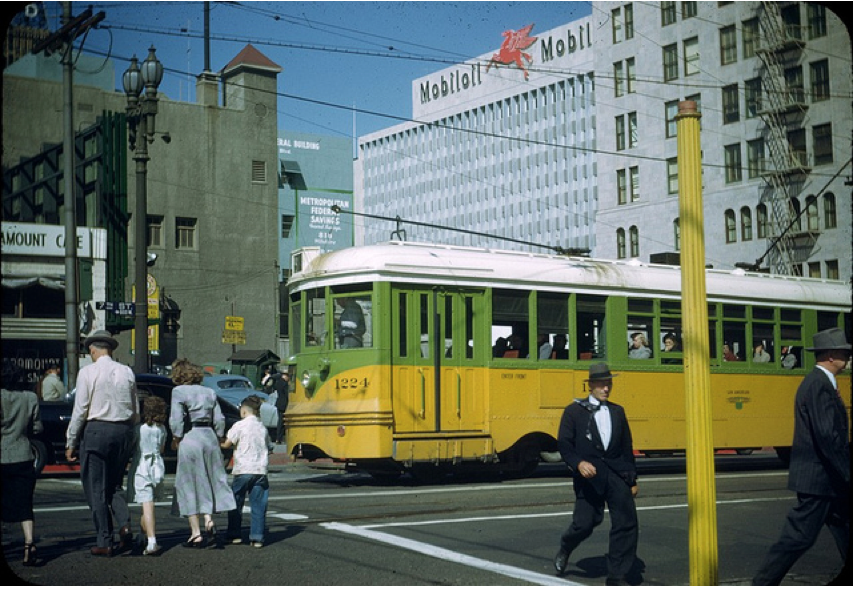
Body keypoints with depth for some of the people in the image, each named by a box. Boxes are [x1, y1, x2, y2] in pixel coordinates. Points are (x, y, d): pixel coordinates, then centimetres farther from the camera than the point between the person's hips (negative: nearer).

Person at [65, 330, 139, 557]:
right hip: (124, 430, 5)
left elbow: (80, 410, -7)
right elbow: (136, 412, 10)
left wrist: (70, 442, 0)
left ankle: (104, 542, 4)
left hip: (96, 430, -4)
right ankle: (125, 525, -5)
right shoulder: (127, 372, 7)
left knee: (96, 489, 4)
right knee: (114, 485, 17)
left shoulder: (87, 372, -6)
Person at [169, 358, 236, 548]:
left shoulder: (179, 391, -4)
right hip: (210, 438, 5)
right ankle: (209, 520, -1)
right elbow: (219, 420, 8)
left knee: (189, 485, 3)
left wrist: (176, 438, 0)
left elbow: (176, 419, -14)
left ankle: (196, 533, 3)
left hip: (190, 439, -5)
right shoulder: (209, 392, 12)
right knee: (208, 482, 16)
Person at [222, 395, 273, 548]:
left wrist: (218, 443, 15)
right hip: (260, 470, 3)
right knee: (258, 505, 3)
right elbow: (268, 448, 16)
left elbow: (227, 444, -5)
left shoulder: (239, 425, -4)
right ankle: (257, 538, -1)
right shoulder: (263, 428, 11)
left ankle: (234, 535, 16)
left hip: (242, 470, -3)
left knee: (236, 503, 11)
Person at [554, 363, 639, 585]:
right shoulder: (574, 411, 3)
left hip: (617, 475, 3)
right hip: (589, 476, -3)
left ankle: (617, 577, 3)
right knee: (584, 523, -5)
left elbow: (627, 448, 17)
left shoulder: (617, 412, 16)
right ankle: (565, 549, 31)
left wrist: (632, 480, 15)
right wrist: (578, 463, -22)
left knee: (627, 524, -6)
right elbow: (564, 444, -4)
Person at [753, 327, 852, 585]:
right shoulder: (820, 385, -18)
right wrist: (848, 473, -21)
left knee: (846, 533, 15)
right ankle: (763, 583, 2)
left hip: (830, 477, 10)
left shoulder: (817, 382, 15)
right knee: (798, 536, -5)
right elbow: (827, 435, -25)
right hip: (819, 477, -10)